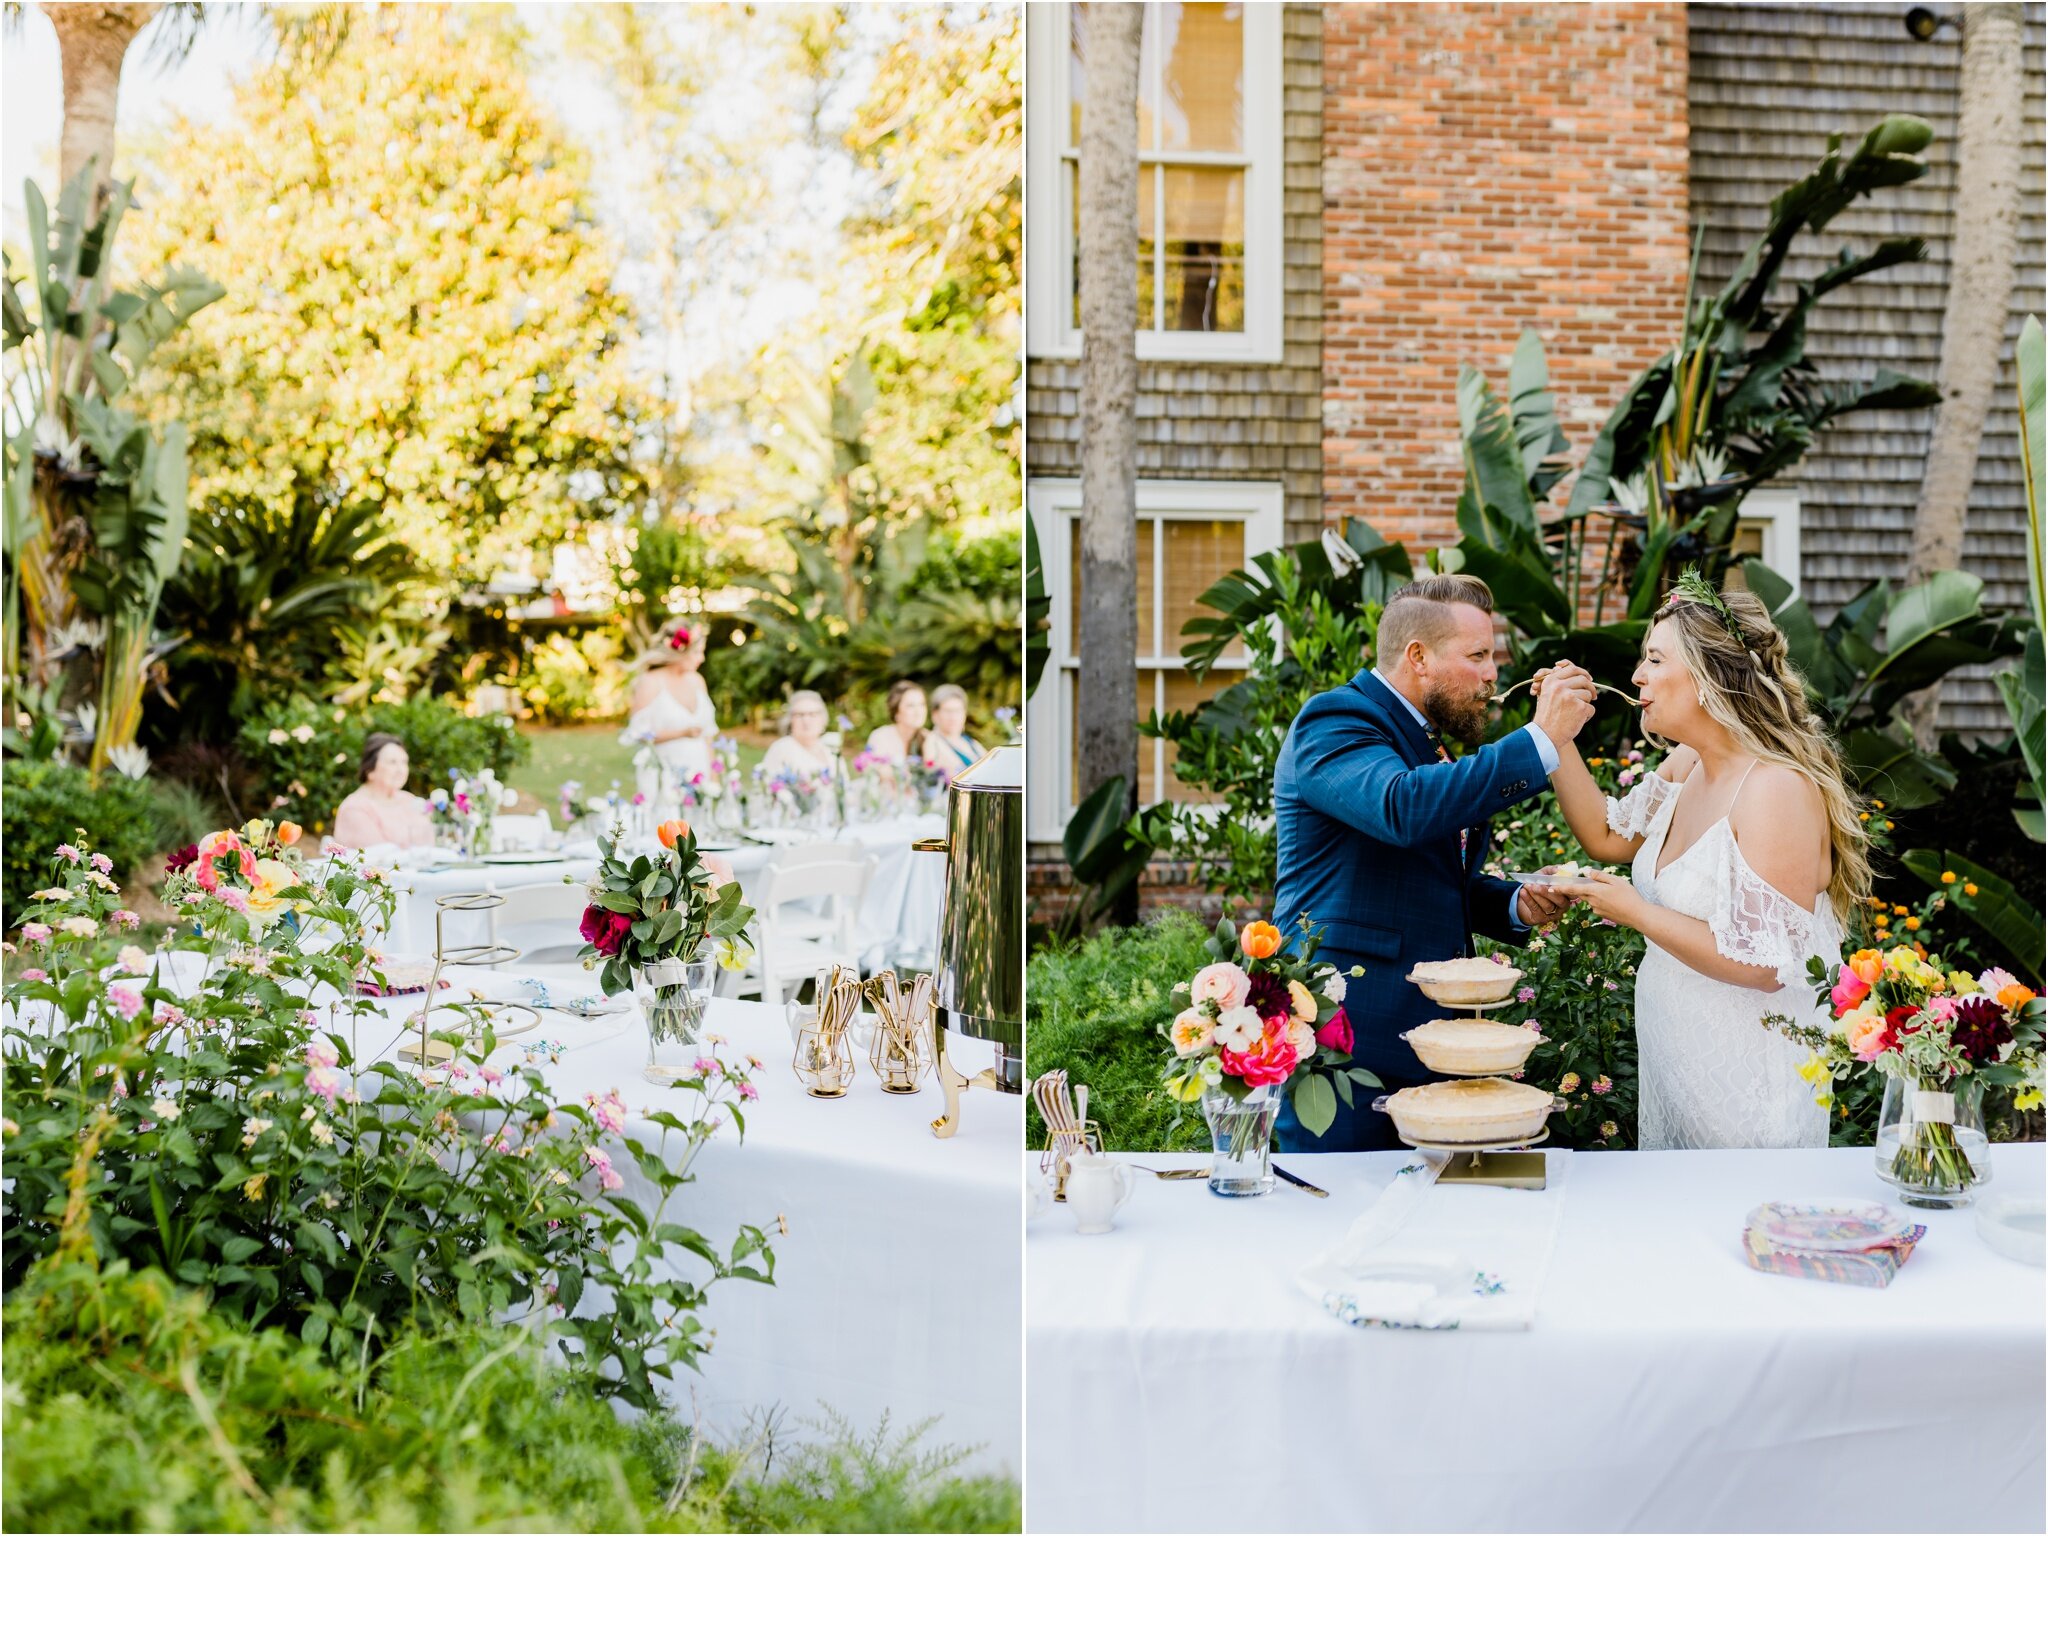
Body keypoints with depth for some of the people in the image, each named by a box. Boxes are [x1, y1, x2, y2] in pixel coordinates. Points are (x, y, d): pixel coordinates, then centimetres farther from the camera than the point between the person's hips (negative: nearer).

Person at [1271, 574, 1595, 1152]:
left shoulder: (1431, 749, 21)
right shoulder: (1336, 721, -9)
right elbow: (1403, 808, -30)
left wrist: (1516, 905, 10)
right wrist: (1540, 739, -26)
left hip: (1425, 1037, 9)